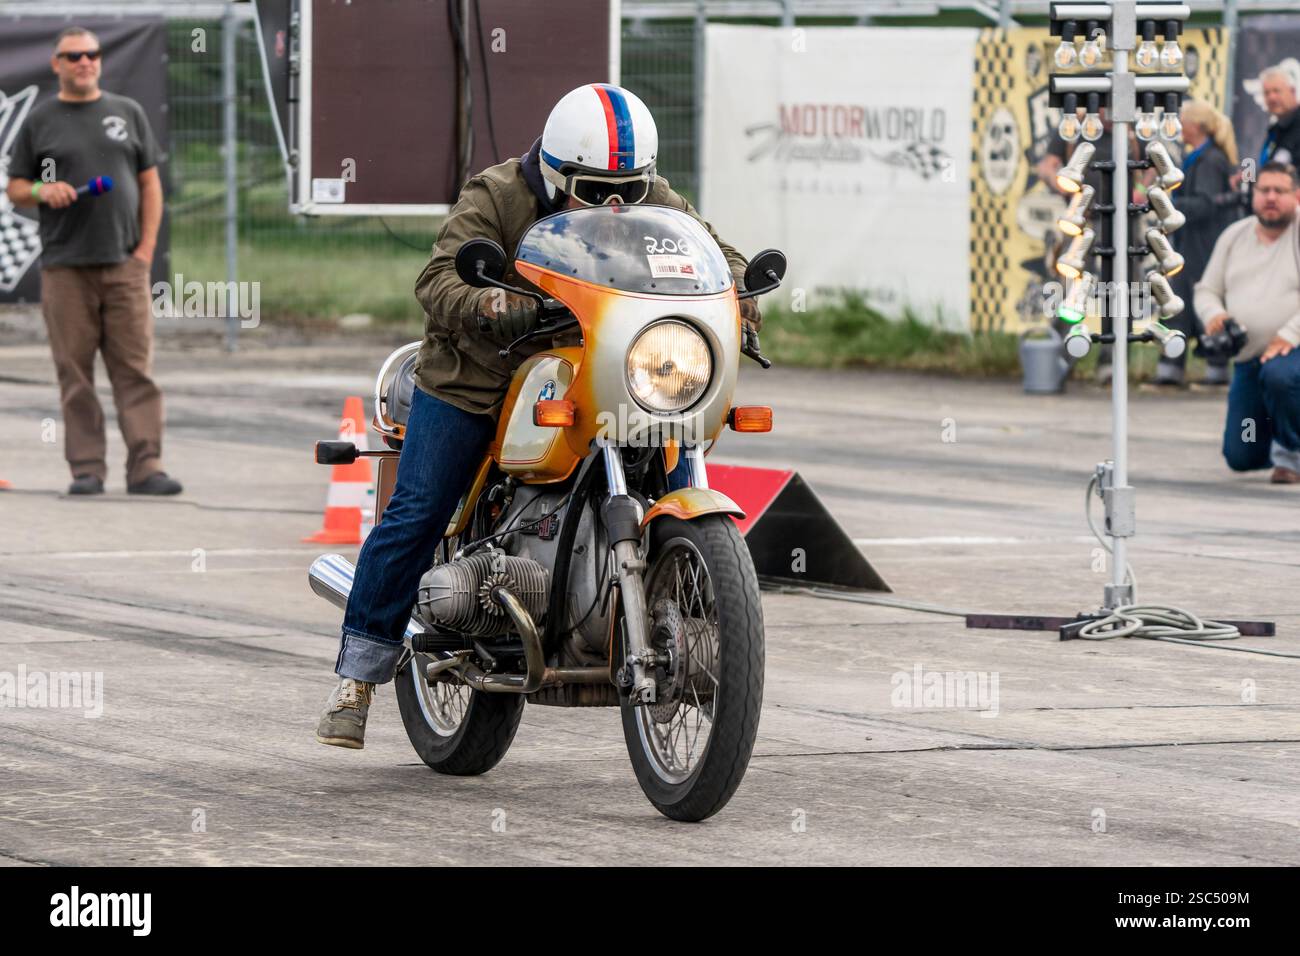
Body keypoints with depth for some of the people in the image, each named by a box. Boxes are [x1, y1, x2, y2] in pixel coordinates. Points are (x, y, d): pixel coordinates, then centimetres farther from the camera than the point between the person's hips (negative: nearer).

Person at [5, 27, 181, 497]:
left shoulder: (127, 113, 13)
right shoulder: (39, 122, 9)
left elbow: (150, 182, 12)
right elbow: (15, 187, 11)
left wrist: (147, 245, 2)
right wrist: (42, 191, -12)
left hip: (125, 264, 1)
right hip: (64, 267, -1)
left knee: (136, 368, -4)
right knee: (75, 373, -2)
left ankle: (145, 467, -6)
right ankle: (86, 470, 1)